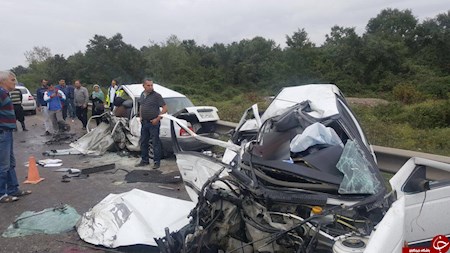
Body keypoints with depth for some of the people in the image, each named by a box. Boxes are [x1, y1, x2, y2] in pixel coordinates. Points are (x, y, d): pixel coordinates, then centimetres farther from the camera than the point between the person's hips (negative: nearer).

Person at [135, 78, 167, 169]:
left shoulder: (156, 95, -11)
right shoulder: (142, 95, 10)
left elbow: (165, 108, -12)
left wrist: (157, 118, -16)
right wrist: (140, 116, 12)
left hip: (153, 123, -7)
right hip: (144, 122, 7)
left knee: (155, 143, -2)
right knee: (143, 142, 14)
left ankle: (157, 162, 6)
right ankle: (144, 160, 27)